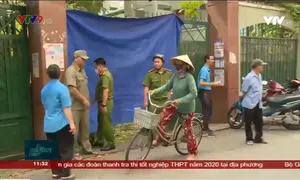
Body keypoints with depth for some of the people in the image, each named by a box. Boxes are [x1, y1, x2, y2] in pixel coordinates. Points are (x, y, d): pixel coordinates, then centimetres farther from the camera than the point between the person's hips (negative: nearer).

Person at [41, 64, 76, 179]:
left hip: (48, 124, 7)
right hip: (61, 124, -7)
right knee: (66, 149, 3)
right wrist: (71, 123, -15)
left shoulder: (44, 90, 9)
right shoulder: (62, 88, -14)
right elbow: (66, 108, -17)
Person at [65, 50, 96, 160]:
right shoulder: (71, 71, -16)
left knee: (85, 129, 16)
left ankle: (87, 149, 28)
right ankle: (74, 152, 12)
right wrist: (83, 99, -17)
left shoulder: (82, 70, 12)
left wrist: (86, 100, 13)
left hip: (84, 105, 9)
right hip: (75, 106, -9)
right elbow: (72, 89, -24)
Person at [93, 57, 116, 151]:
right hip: (103, 101, 11)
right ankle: (99, 140, 29)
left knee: (106, 123, -5)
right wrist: (99, 73, 12)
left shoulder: (105, 76, -19)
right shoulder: (104, 74, 14)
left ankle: (111, 143, 2)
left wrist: (104, 105, -29)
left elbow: (106, 91, -27)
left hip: (105, 102, -11)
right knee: (101, 122, 18)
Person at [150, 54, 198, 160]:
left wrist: (180, 100, -38)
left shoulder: (189, 77, -24)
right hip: (174, 104, 6)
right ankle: (161, 138, 25)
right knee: (161, 121, -3)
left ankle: (193, 153, 23)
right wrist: (155, 91, -11)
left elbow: (193, 94, -30)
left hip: (186, 108, -6)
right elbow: (167, 86, 0)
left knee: (187, 131, 4)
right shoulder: (175, 75, -4)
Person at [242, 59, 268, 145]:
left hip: (258, 104, 8)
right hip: (250, 104, -8)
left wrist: (260, 100, 16)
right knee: (249, 122, 6)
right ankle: (249, 138, 18)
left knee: (259, 121, 13)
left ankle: (258, 138, 25)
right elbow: (244, 91, -13)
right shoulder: (249, 77, -19)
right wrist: (249, 100, -2)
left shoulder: (259, 76, 7)